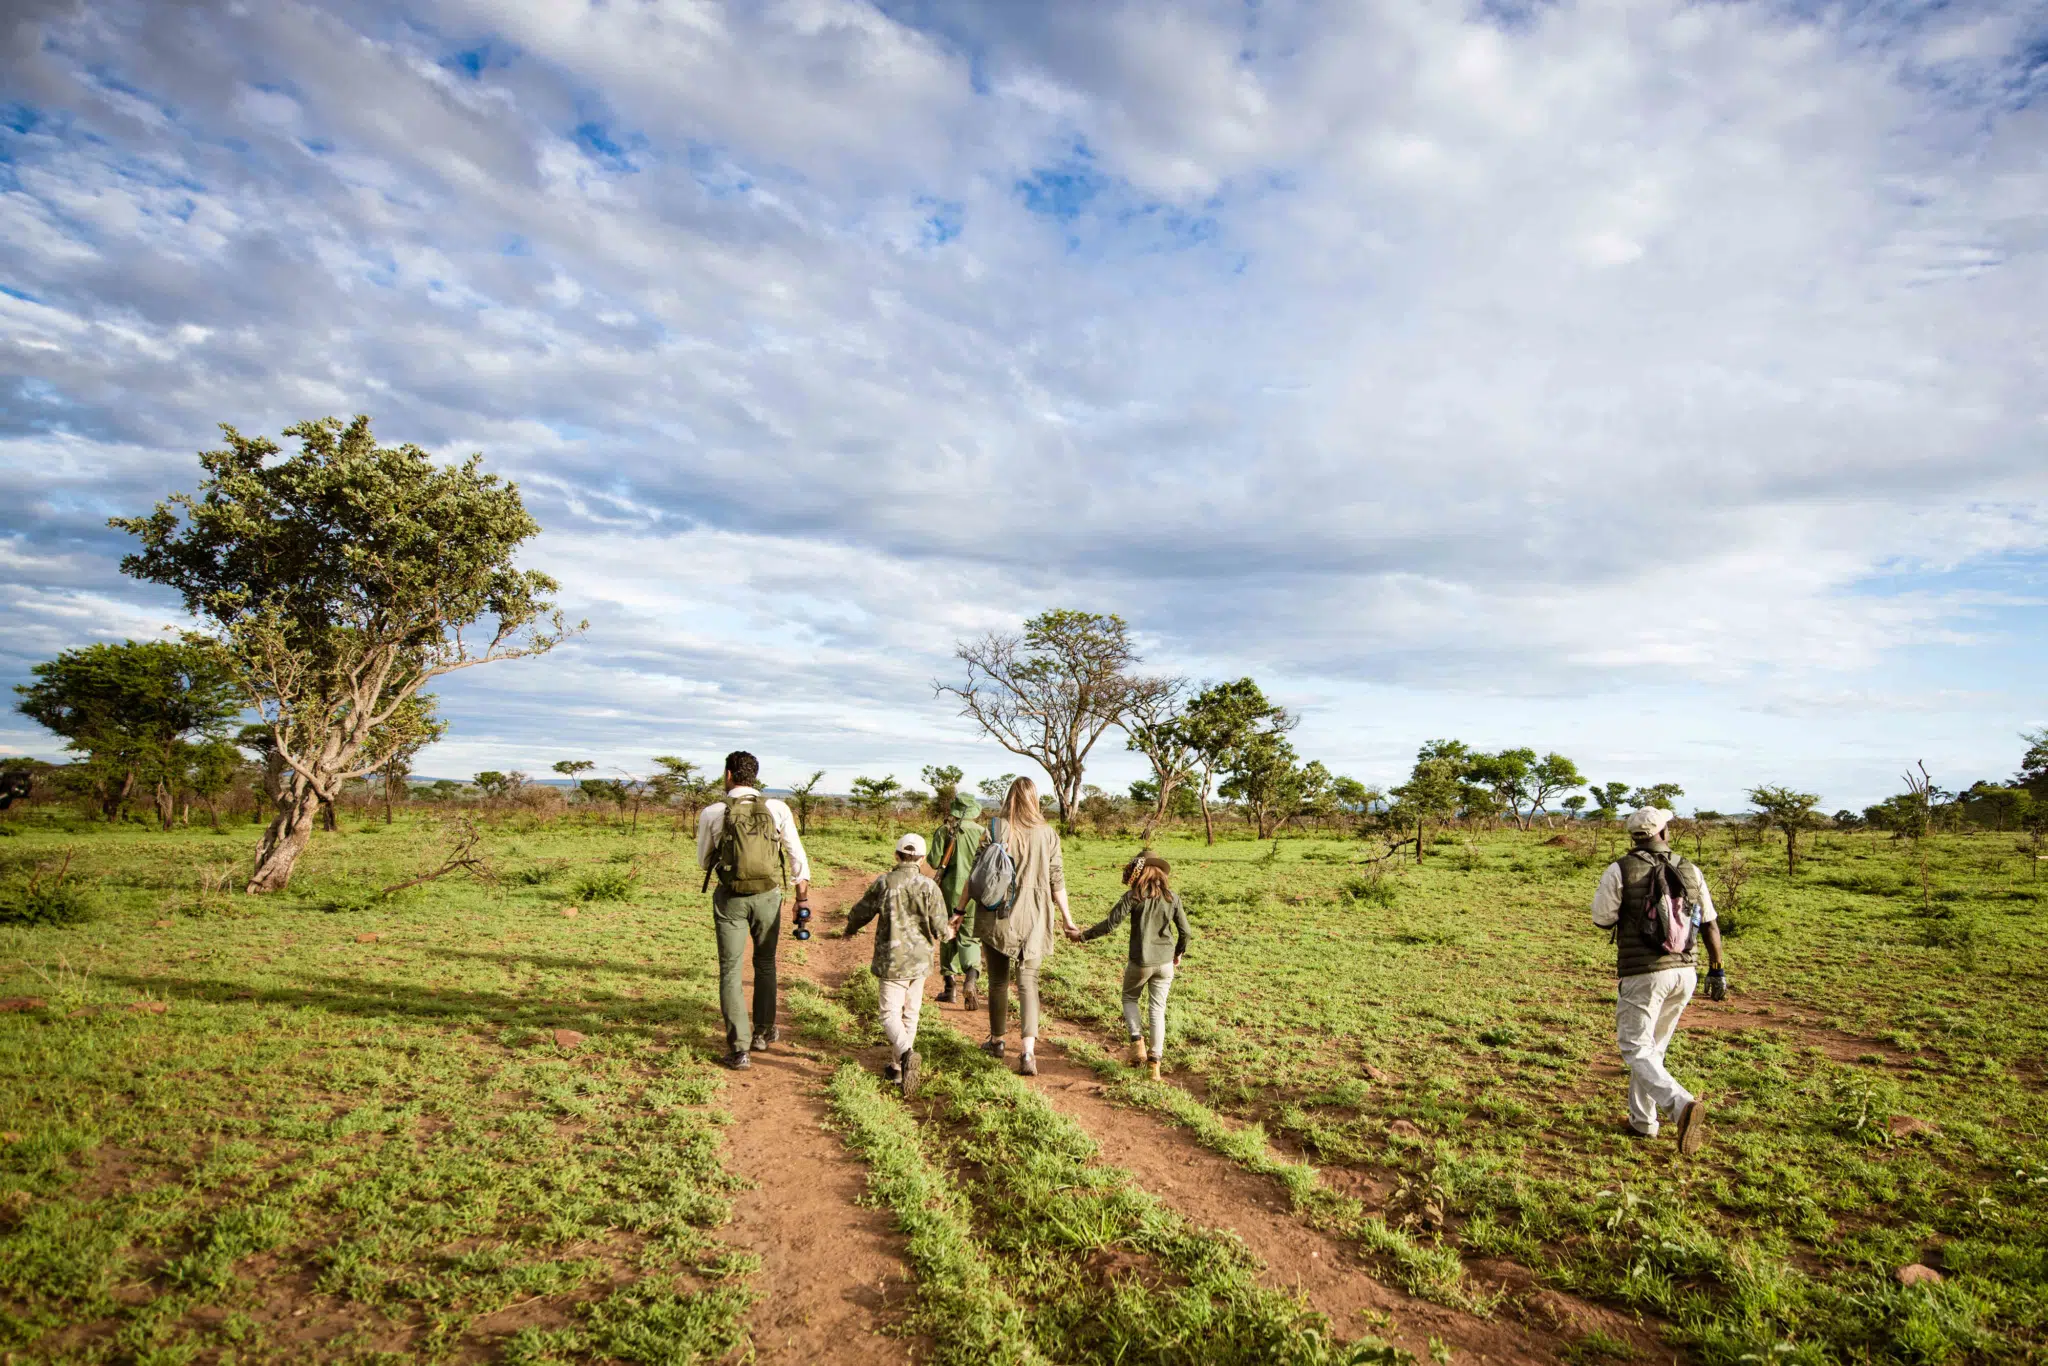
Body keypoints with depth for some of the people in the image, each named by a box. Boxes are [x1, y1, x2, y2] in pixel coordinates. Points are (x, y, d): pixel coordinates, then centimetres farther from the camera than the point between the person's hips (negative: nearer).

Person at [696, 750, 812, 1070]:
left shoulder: (712, 813, -8)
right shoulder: (777, 809, -5)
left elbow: (704, 863, 5)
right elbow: (797, 855, -2)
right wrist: (803, 896, 5)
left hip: (730, 898, -2)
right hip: (768, 896, 2)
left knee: (730, 970, 8)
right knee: (765, 964, 21)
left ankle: (739, 1048, 5)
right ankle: (763, 1033, 32)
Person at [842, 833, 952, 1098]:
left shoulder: (883, 883, -8)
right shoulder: (928, 886, -7)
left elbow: (860, 913, 4)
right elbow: (939, 928, -8)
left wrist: (849, 930, 26)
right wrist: (947, 934, 17)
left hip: (891, 961, -2)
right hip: (920, 960, 2)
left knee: (890, 1014, 1)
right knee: (910, 1012, 16)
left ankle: (907, 1053, -25)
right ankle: (898, 1066, 23)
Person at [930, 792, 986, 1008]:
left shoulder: (944, 832, -7)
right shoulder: (982, 833, -3)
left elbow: (934, 863, -9)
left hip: (950, 891, -1)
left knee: (948, 936, 15)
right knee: (970, 938, 7)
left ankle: (950, 986, 17)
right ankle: (971, 977, -19)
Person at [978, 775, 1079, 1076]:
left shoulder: (996, 829, -6)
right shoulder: (1048, 834, -2)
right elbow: (1057, 881, 0)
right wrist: (1067, 918, 10)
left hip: (997, 917, 0)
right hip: (1033, 919, 0)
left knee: (998, 981, 15)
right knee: (1028, 981, 2)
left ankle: (997, 1040, 31)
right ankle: (1028, 1051, -13)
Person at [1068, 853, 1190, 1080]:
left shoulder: (1133, 896, -9)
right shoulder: (1171, 897, 2)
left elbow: (1110, 924, -11)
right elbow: (1184, 930, 6)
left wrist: (1082, 935, 0)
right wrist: (1179, 953, 23)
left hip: (1140, 961, -3)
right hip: (1165, 962, 3)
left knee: (1129, 999, 20)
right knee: (1157, 1008, 10)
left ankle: (1137, 1041, 0)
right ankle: (1155, 1060, 5)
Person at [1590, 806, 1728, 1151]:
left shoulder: (1620, 870, -9)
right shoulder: (1690, 871, 4)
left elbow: (1602, 920, -3)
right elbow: (1710, 925, 8)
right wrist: (1716, 970, 17)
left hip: (1643, 973, -5)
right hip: (1685, 972, 5)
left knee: (1637, 1050, 0)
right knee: (1654, 1047, 19)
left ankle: (1682, 1104, -24)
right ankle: (1643, 1120, 26)